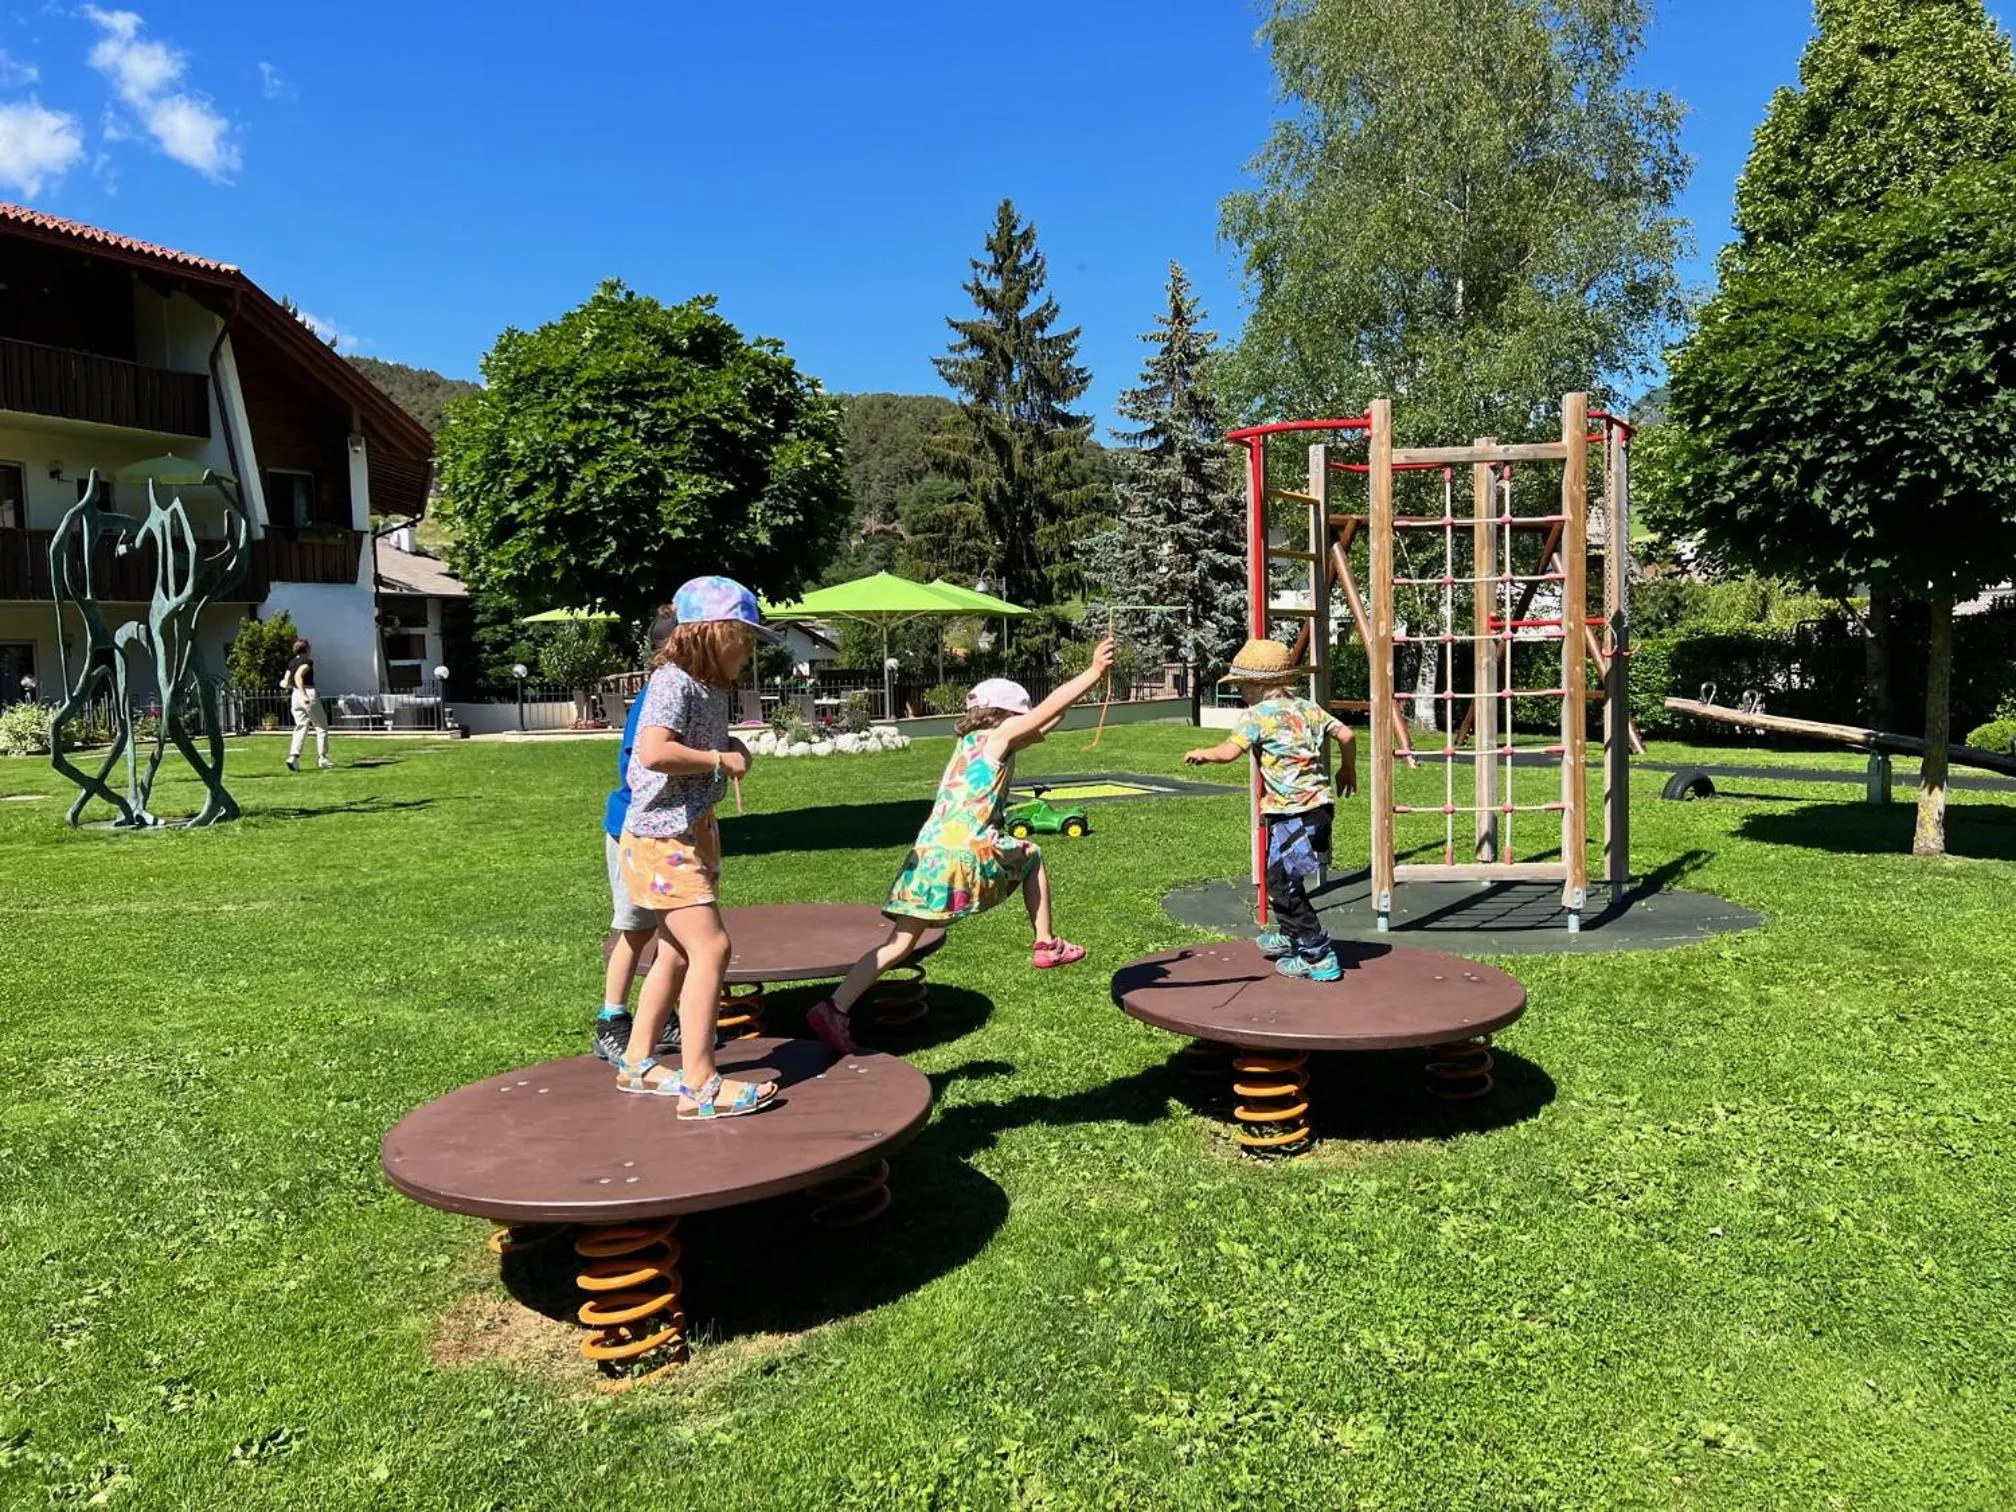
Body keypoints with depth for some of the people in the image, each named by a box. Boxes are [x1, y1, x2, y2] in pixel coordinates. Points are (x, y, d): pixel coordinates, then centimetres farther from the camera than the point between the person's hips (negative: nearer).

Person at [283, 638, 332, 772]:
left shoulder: (291, 663, 14)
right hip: (308, 693, -7)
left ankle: (293, 756, -11)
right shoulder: (307, 661, -7)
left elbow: (286, 683, 11)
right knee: (321, 727, 5)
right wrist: (304, 694, -28)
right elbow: (298, 676, -21)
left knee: (301, 727, 7)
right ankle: (322, 758, 3)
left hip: (294, 695, 7)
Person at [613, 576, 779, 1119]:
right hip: (663, 835, -10)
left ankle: (638, 1065, 28)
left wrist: (730, 747, 4)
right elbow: (653, 751, -33)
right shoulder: (673, 682, -18)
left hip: (693, 833, 10)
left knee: (680, 953, 15)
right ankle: (700, 1086, -11)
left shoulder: (710, 687, 11)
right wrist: (720, 759, -21)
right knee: (710, 947, -14)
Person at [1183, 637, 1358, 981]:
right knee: (1281, 875, 24)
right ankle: (1289, 935, 41)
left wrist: (1202, 753, 1)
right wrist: (1348, 769, 26)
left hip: (1291, 812, -9)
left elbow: (1229, 751, -19)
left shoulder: (1258, 714, -9)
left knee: (1284, 884, -2)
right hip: (1318, 805, 9)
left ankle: (1319, 957, -1)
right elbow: (1346, 734, 9)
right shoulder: (1307, 707, 12)